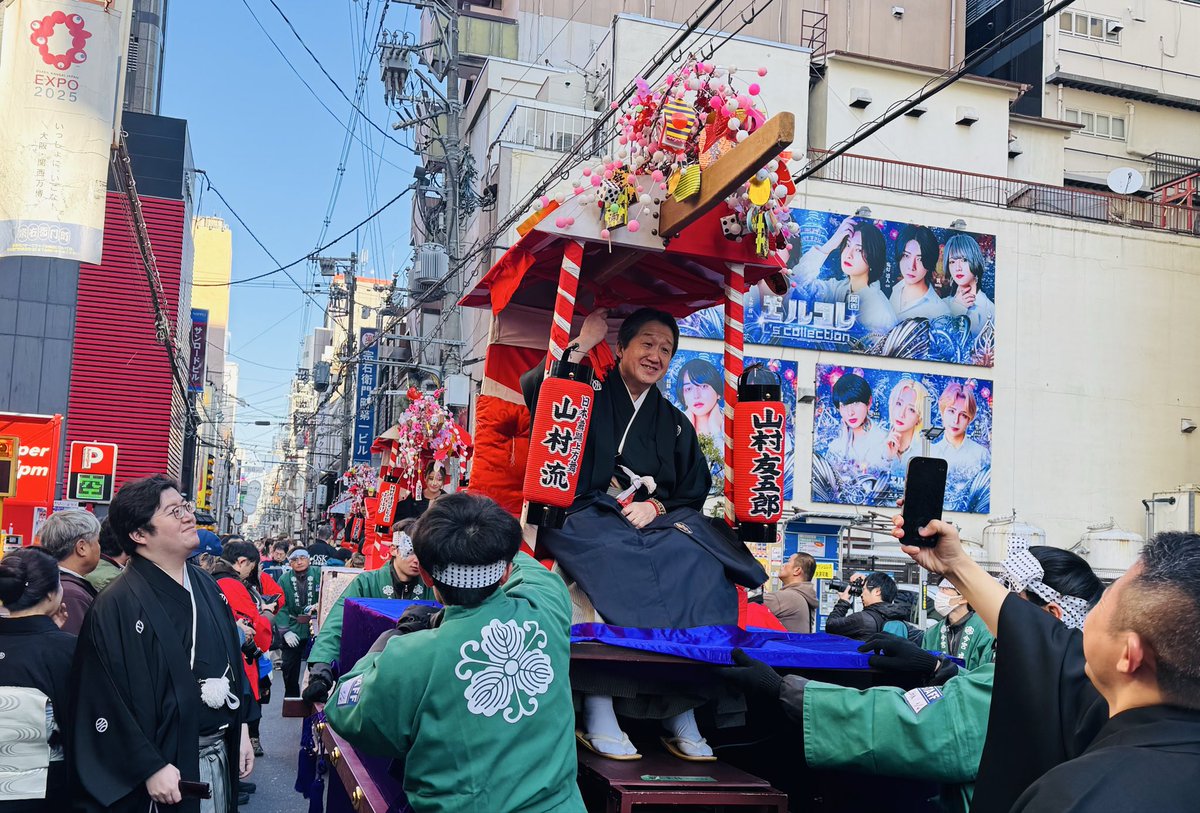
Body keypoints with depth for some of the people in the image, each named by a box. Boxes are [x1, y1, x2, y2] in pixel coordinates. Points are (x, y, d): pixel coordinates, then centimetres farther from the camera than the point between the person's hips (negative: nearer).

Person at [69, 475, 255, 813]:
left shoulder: (206, 586, 7)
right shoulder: (116, 606, -16)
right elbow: (106, 701, -17)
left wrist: (242, 728, 11)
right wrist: (151, 767, -17)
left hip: (221, 755, 7)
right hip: (168, 763, -7)